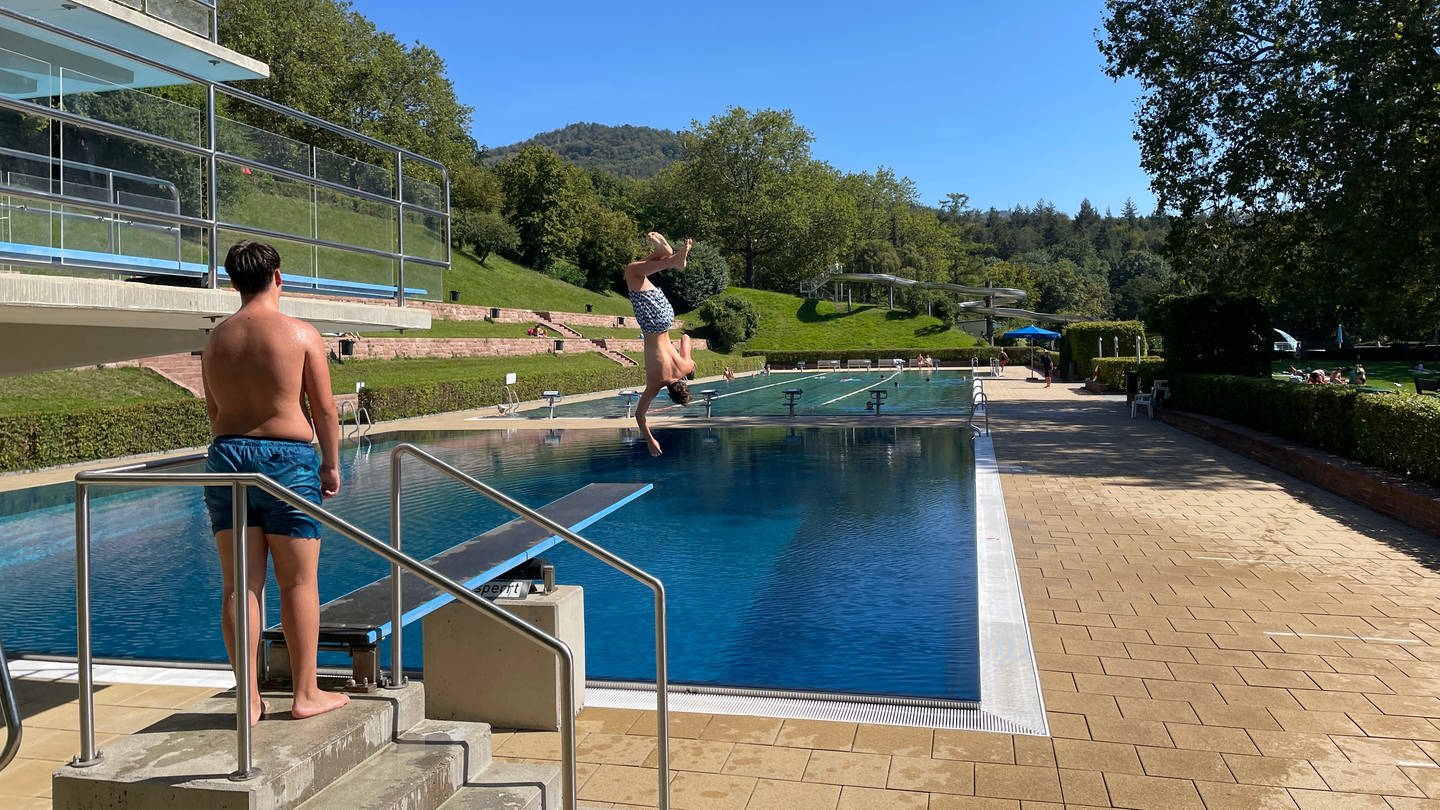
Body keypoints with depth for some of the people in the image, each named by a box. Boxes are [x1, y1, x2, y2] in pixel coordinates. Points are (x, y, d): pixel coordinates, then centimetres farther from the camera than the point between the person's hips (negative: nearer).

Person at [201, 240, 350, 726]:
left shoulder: (215, 339, 7)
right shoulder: (301, 334, -5)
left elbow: (213, 410, 15)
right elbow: (324, 408, -4)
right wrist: (331, 465, 5)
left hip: (227, 455, 4)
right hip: (288, 458, -4)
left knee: (238, 586, 7)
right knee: (299, 583, 5)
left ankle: (250, 699, 12)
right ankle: (306, 694, 12)